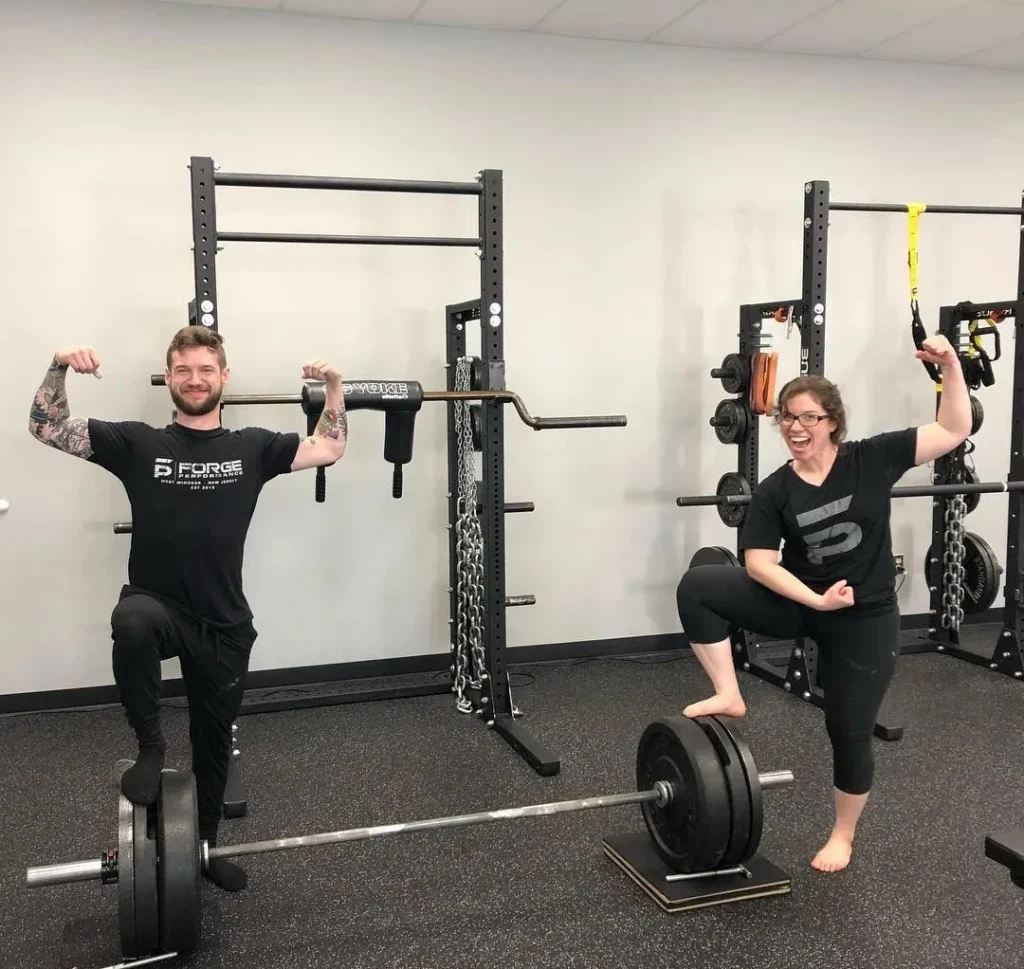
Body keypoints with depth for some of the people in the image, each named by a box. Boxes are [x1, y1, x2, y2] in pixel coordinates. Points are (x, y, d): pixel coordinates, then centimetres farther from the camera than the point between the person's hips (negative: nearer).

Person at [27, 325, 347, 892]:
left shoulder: (251, 447, 5)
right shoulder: (138, 443, 1)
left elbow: (329, 448, 9)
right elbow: (46, 428, -2)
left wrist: (334, 387, -3)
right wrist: (59, 367, -16)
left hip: (224, 624, 2)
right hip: (157, 610, -2)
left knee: (213, 739, 14)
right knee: (132, 620, -39)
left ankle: (205, 845, 38)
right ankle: (150, 748, -15)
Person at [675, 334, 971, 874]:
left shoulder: (871, 460, -8)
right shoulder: (774, 491, -6)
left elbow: (954, 431, -7)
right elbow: (757, 563, -11)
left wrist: (950, 367, -19)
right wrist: (816, 599, -21)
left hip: (866, 618, -1)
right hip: (798, 603, 2)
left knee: (850, 732, 6)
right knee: (697, 588, -18)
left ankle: (843, 836, 31)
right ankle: (729, 696, -6)